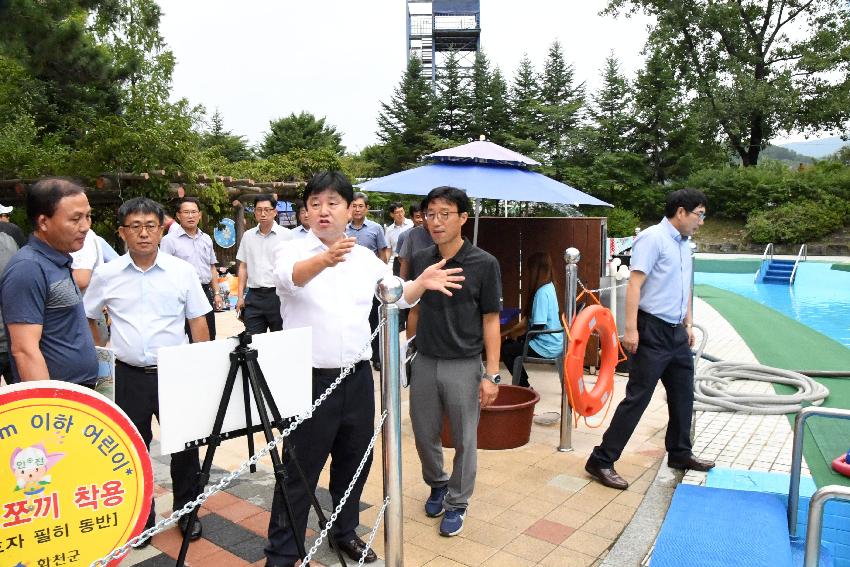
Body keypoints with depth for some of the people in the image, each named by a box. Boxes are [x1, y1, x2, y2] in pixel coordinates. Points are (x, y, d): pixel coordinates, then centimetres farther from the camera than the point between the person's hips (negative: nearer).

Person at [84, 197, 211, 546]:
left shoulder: (182, 271, -3)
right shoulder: (106, 275, -1)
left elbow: (198, 322, 1)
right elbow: (86, 317, 14)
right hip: (129, 375, 1)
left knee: (185, 445, 7)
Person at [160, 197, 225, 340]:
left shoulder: (206, 239, 13)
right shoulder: (169, 240, -5)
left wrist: (217, 293, 11)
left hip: (206, 292, 6)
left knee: (209, 338, 12)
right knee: (188, 340, -1)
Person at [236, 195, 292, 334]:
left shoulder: (287, 235, -3)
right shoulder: (248, 236, 9)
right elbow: (243, 267, 14)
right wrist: (240, 296, 8)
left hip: (278, 295, -3)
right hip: (254, 297, 3)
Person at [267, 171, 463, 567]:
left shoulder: (365, 257, 6)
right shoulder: (293, 252, -9)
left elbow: (397, 296, 12)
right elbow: (291, 276, -32)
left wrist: (422, 282, -10)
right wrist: (324, 259, -54)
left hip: (358, 377, 5)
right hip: (310, 379, -4)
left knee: (354, 461, 18)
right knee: (300, 472, 6)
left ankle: (345, 530, 40)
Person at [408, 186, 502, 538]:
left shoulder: (484, 264, -10)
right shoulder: (420, 260, 2)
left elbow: (490, 321, -8)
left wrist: (492, 374, -10)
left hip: (464, 365, -4)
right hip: (424, 361, 4)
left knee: (464, 440, 9)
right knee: (424, 435, 15)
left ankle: (456, 503, 31)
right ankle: (437, 484, 43)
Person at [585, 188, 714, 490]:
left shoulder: (684, 243, 15)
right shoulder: (652, 238, -12)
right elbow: (634, 284, -20)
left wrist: (688, 324, 21)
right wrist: (631, 329, -25)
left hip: (676, 332, 9)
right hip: (652, 331, -9)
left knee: (683, 395, 18)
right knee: (637, 398, -7)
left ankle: (679, 453, 37)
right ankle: (601, 461, 1)